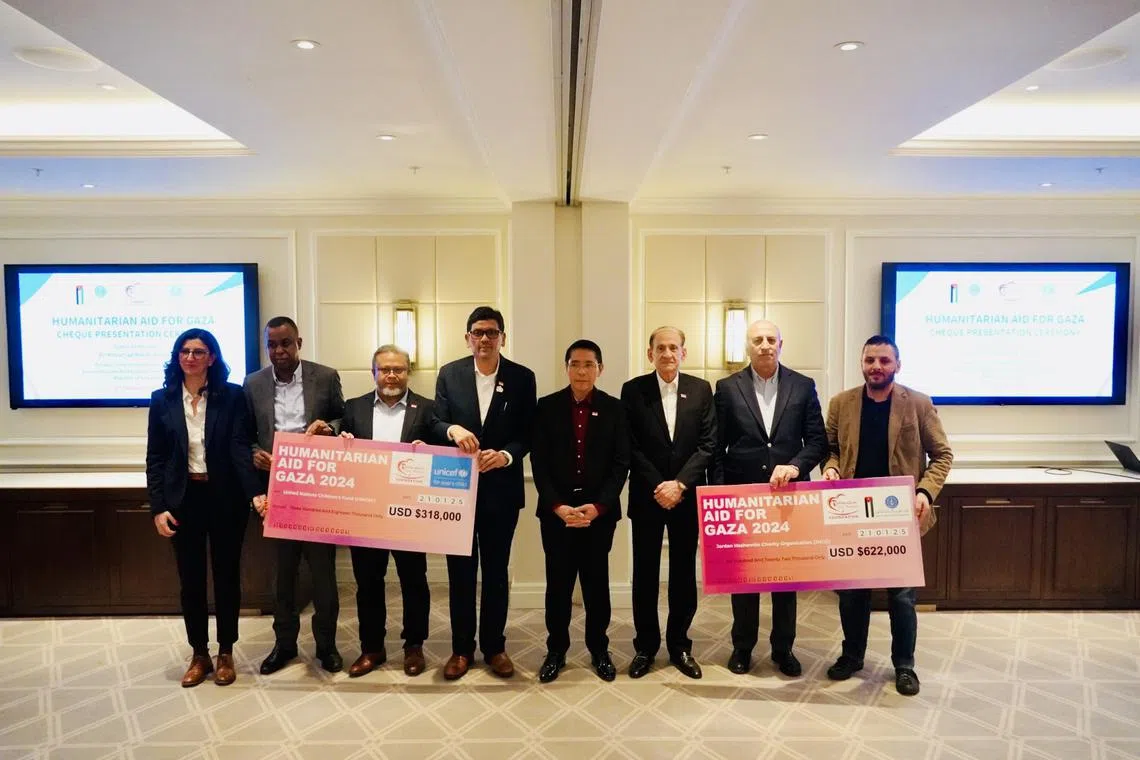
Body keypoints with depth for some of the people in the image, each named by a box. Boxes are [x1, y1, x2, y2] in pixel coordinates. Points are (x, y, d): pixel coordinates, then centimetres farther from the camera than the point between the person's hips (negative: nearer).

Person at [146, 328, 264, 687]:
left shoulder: (232, 396, -4)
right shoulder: (162, 399, 2)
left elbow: (240, 447, -11)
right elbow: (155, 458, 2)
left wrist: (256, 491, -25)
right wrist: (158, 507, -5)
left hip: (225, 497, -1)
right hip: (183, 498, 2)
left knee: (227, 575, 9)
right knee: (190, 579, 9)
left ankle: (226, 654, 23)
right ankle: (199, 655, 24)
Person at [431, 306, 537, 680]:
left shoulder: (522, 378, -1)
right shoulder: (449, 374, 2)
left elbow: (527, 434, -3)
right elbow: (435, 425, -1)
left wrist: (506, 455, -22)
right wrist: (453, 429, -24)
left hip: (501, 488, -1)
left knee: (496, 570, 11)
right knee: (460, 569, 10)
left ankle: (494, 646, 26)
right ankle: (461, 647, 24)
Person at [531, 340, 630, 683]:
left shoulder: (614, 408, 1)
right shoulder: (547, 406, 2)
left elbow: (621, 464, -2)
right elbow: (539, 463, -1)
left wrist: (598, 506, -13)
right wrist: (557, 506, -12)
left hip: (600, 510, 0)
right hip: (556, 510, 0)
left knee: (597, 582, 9)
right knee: (558, 583, 7)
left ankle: (599, 649, 25)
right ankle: (556, 650, 22)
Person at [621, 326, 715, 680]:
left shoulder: (701, 390, 3)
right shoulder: (633, 390, -1)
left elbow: (707, 445, -2)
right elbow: (631, 447, -4)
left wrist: (680, 484, -13)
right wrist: (657, 487, -12)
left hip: (687, 496, 1)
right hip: (646, 496, -1)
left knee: (684, 573, 9)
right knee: (645, 573, 6)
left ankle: (680, 645, 23)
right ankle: (645, 646, 20)